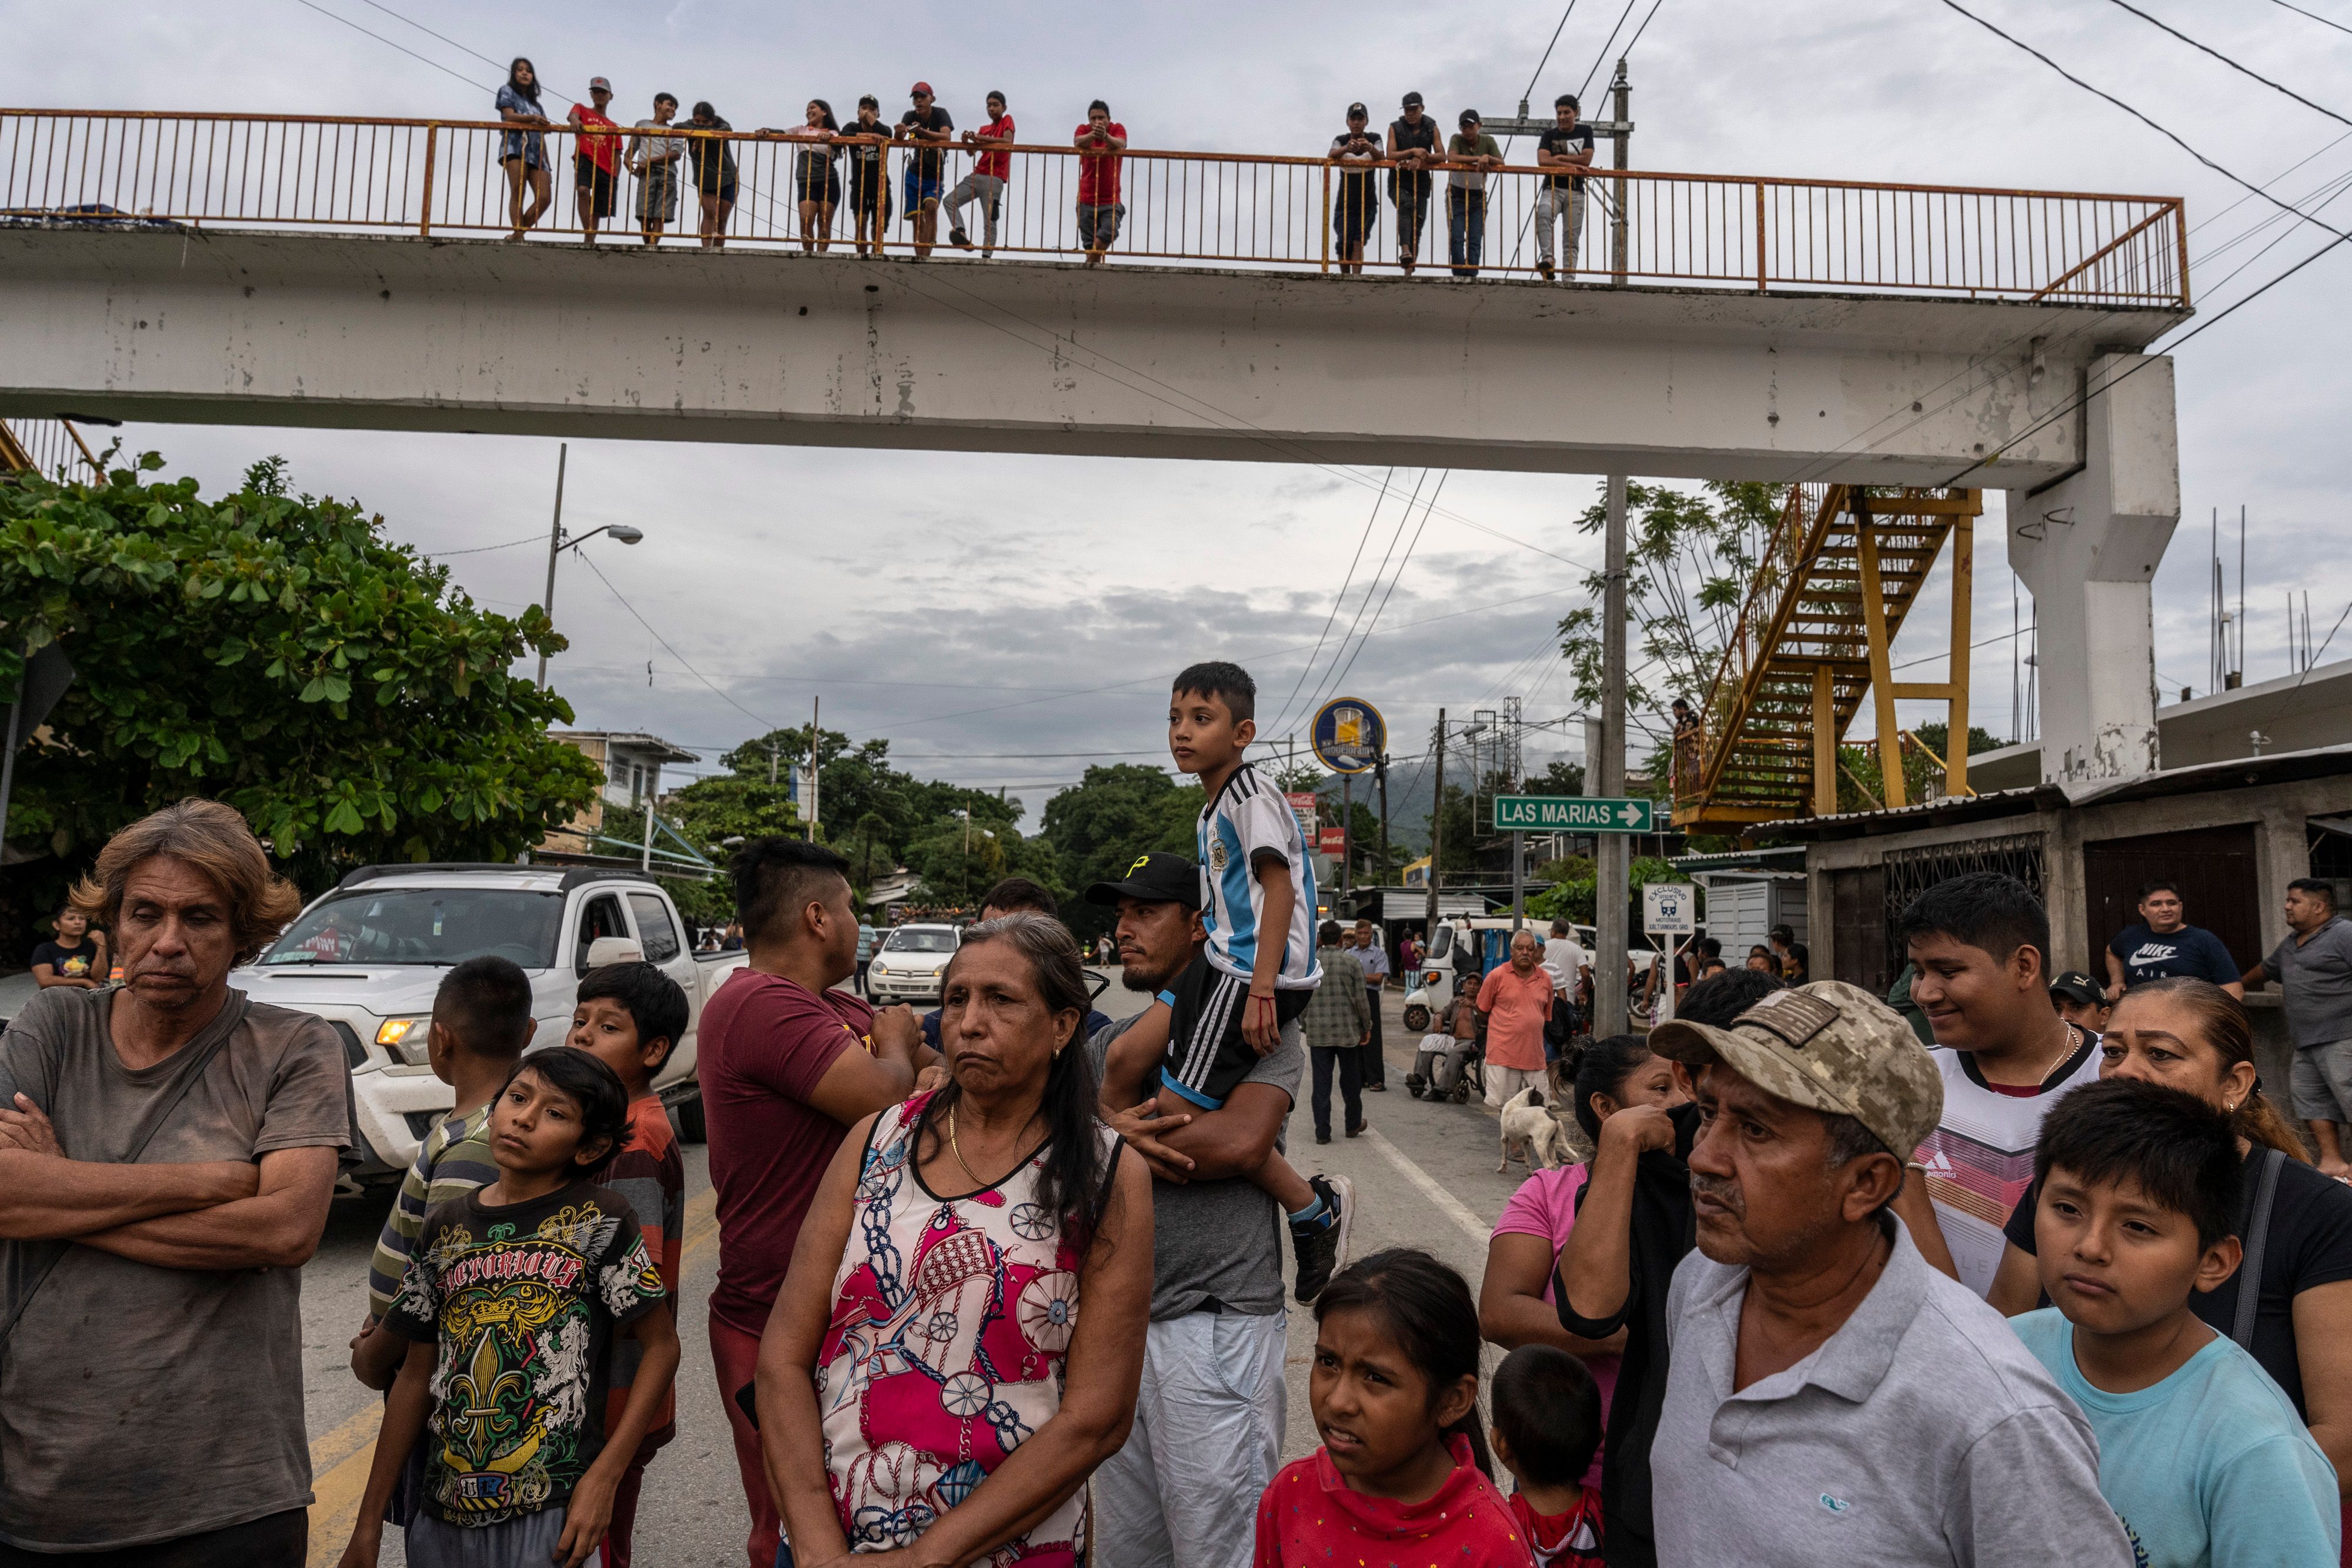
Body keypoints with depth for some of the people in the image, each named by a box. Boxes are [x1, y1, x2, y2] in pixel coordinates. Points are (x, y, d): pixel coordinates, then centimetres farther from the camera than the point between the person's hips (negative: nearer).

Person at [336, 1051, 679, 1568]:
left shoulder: (597, 1218, -10)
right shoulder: (447, 1226, 4)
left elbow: (661, 1345, -7)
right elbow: (418, 1375, 9)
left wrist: (603, 1478, -14)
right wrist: (369, 1524, 10)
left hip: (550, 1512, -4)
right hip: (443, 1512, 5)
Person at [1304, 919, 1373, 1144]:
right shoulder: (1351, 962, -6)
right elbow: (1360, 999, -5)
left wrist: (1305, 1025, 16)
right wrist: (1367, 1026, 6)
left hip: (1317, 1031, 2)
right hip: (1347, 1030, -1)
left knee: (1321, 1082, 4)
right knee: (1350, 1079, 14)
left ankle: (1322, 1131, 3)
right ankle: (1353, 1124, 26)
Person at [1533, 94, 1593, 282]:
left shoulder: (1585, 132, 11)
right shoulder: (1549, 135, 7)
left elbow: (1586, 160, -2)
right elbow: (1542, 161, -10)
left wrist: (1559, 158, -5)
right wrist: (1571, 165, -14)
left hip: (1576, 191, 2)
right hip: (1553, 188, -2)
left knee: (1572, 238, -4)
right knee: (1543, 213, -35)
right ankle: (1547, 259, -41)